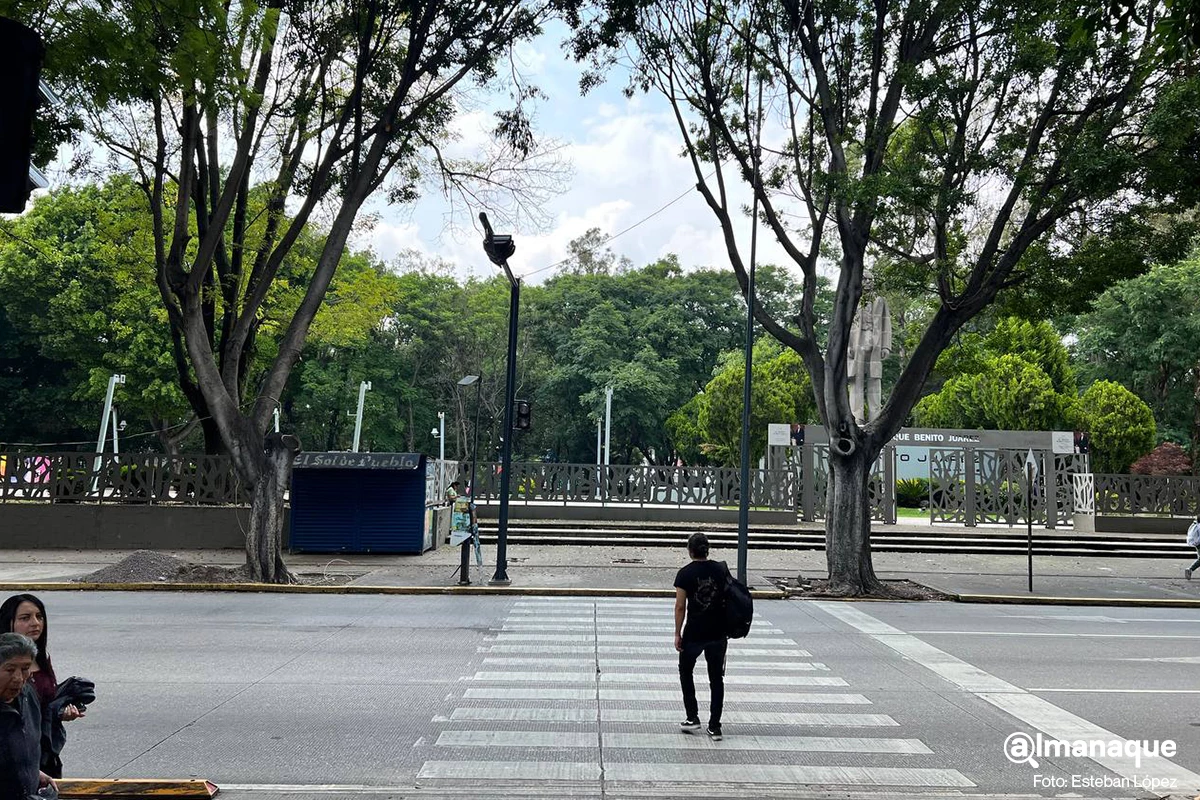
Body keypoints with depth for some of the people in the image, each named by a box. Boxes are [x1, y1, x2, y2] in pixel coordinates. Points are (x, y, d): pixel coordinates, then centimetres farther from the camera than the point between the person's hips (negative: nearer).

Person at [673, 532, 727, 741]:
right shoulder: (721, 569, 0)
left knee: (686, 672, 19)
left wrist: (677, 634, -3)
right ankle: (715, 727, 10)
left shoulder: (685, 574, -10)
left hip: (694, 633, -3)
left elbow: (680, 607, -10)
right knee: (716, 678, 10)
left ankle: (692, 718, 16)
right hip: (718, 633, 3)